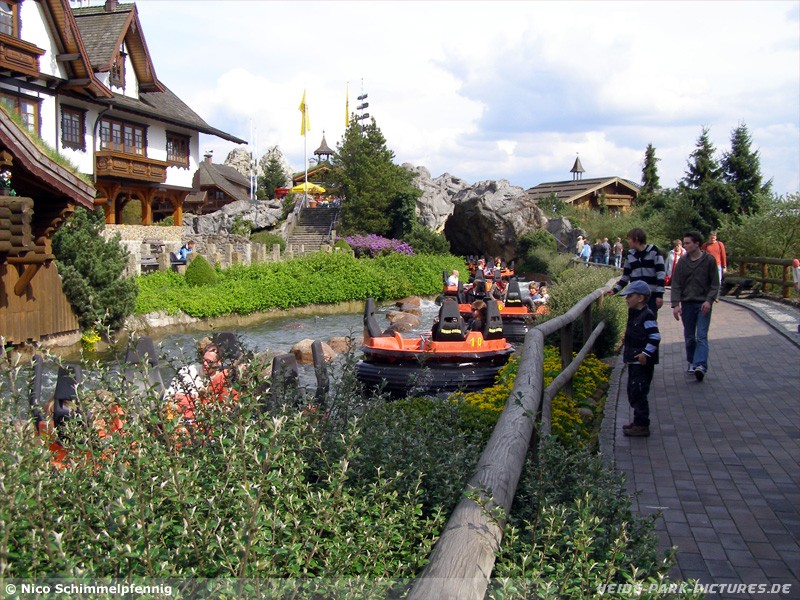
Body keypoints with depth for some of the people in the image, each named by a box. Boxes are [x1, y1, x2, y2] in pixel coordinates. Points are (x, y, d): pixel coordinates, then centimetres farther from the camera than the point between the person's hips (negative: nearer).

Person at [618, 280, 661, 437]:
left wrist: (646, 353, -23)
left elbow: (655, 337, -21)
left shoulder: (647, 316, -17)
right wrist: (626, 340, 19)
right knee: (633, 392, 17)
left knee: (638, 393, -8)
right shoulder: (634, 314, 13)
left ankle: (642, 426, -2)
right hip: (634, 361, 10)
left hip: (642, 362, -10)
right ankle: (638, 421, 27)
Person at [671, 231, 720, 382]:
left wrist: (709, 300, -13)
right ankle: (692, 362, 24)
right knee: (689, 337, 11)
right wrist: (675, 304, -9)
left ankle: (701, 365, -20)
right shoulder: (682, 262, 2)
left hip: (703, 304, -3)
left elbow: (715, 284, 0)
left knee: (701, 336, -11)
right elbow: (676, 284, 1)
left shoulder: (709, 260, -4)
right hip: (687, 304, 3)